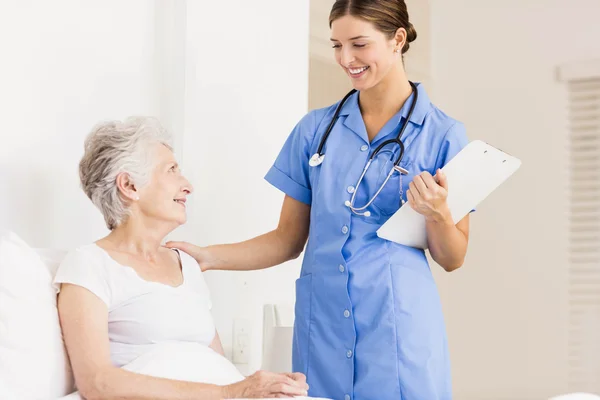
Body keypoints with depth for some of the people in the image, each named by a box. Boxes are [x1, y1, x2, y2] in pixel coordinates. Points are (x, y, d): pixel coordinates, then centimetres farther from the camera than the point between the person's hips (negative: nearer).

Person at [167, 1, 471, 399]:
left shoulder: (443, 135, -2)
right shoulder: (316, 128, 7)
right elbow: (288, 239, 10)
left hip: (397, 333, -3)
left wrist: (436, 214, -18)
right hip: (322, 333, 3)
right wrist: (208, 256, -2)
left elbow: (452, 259, 2)